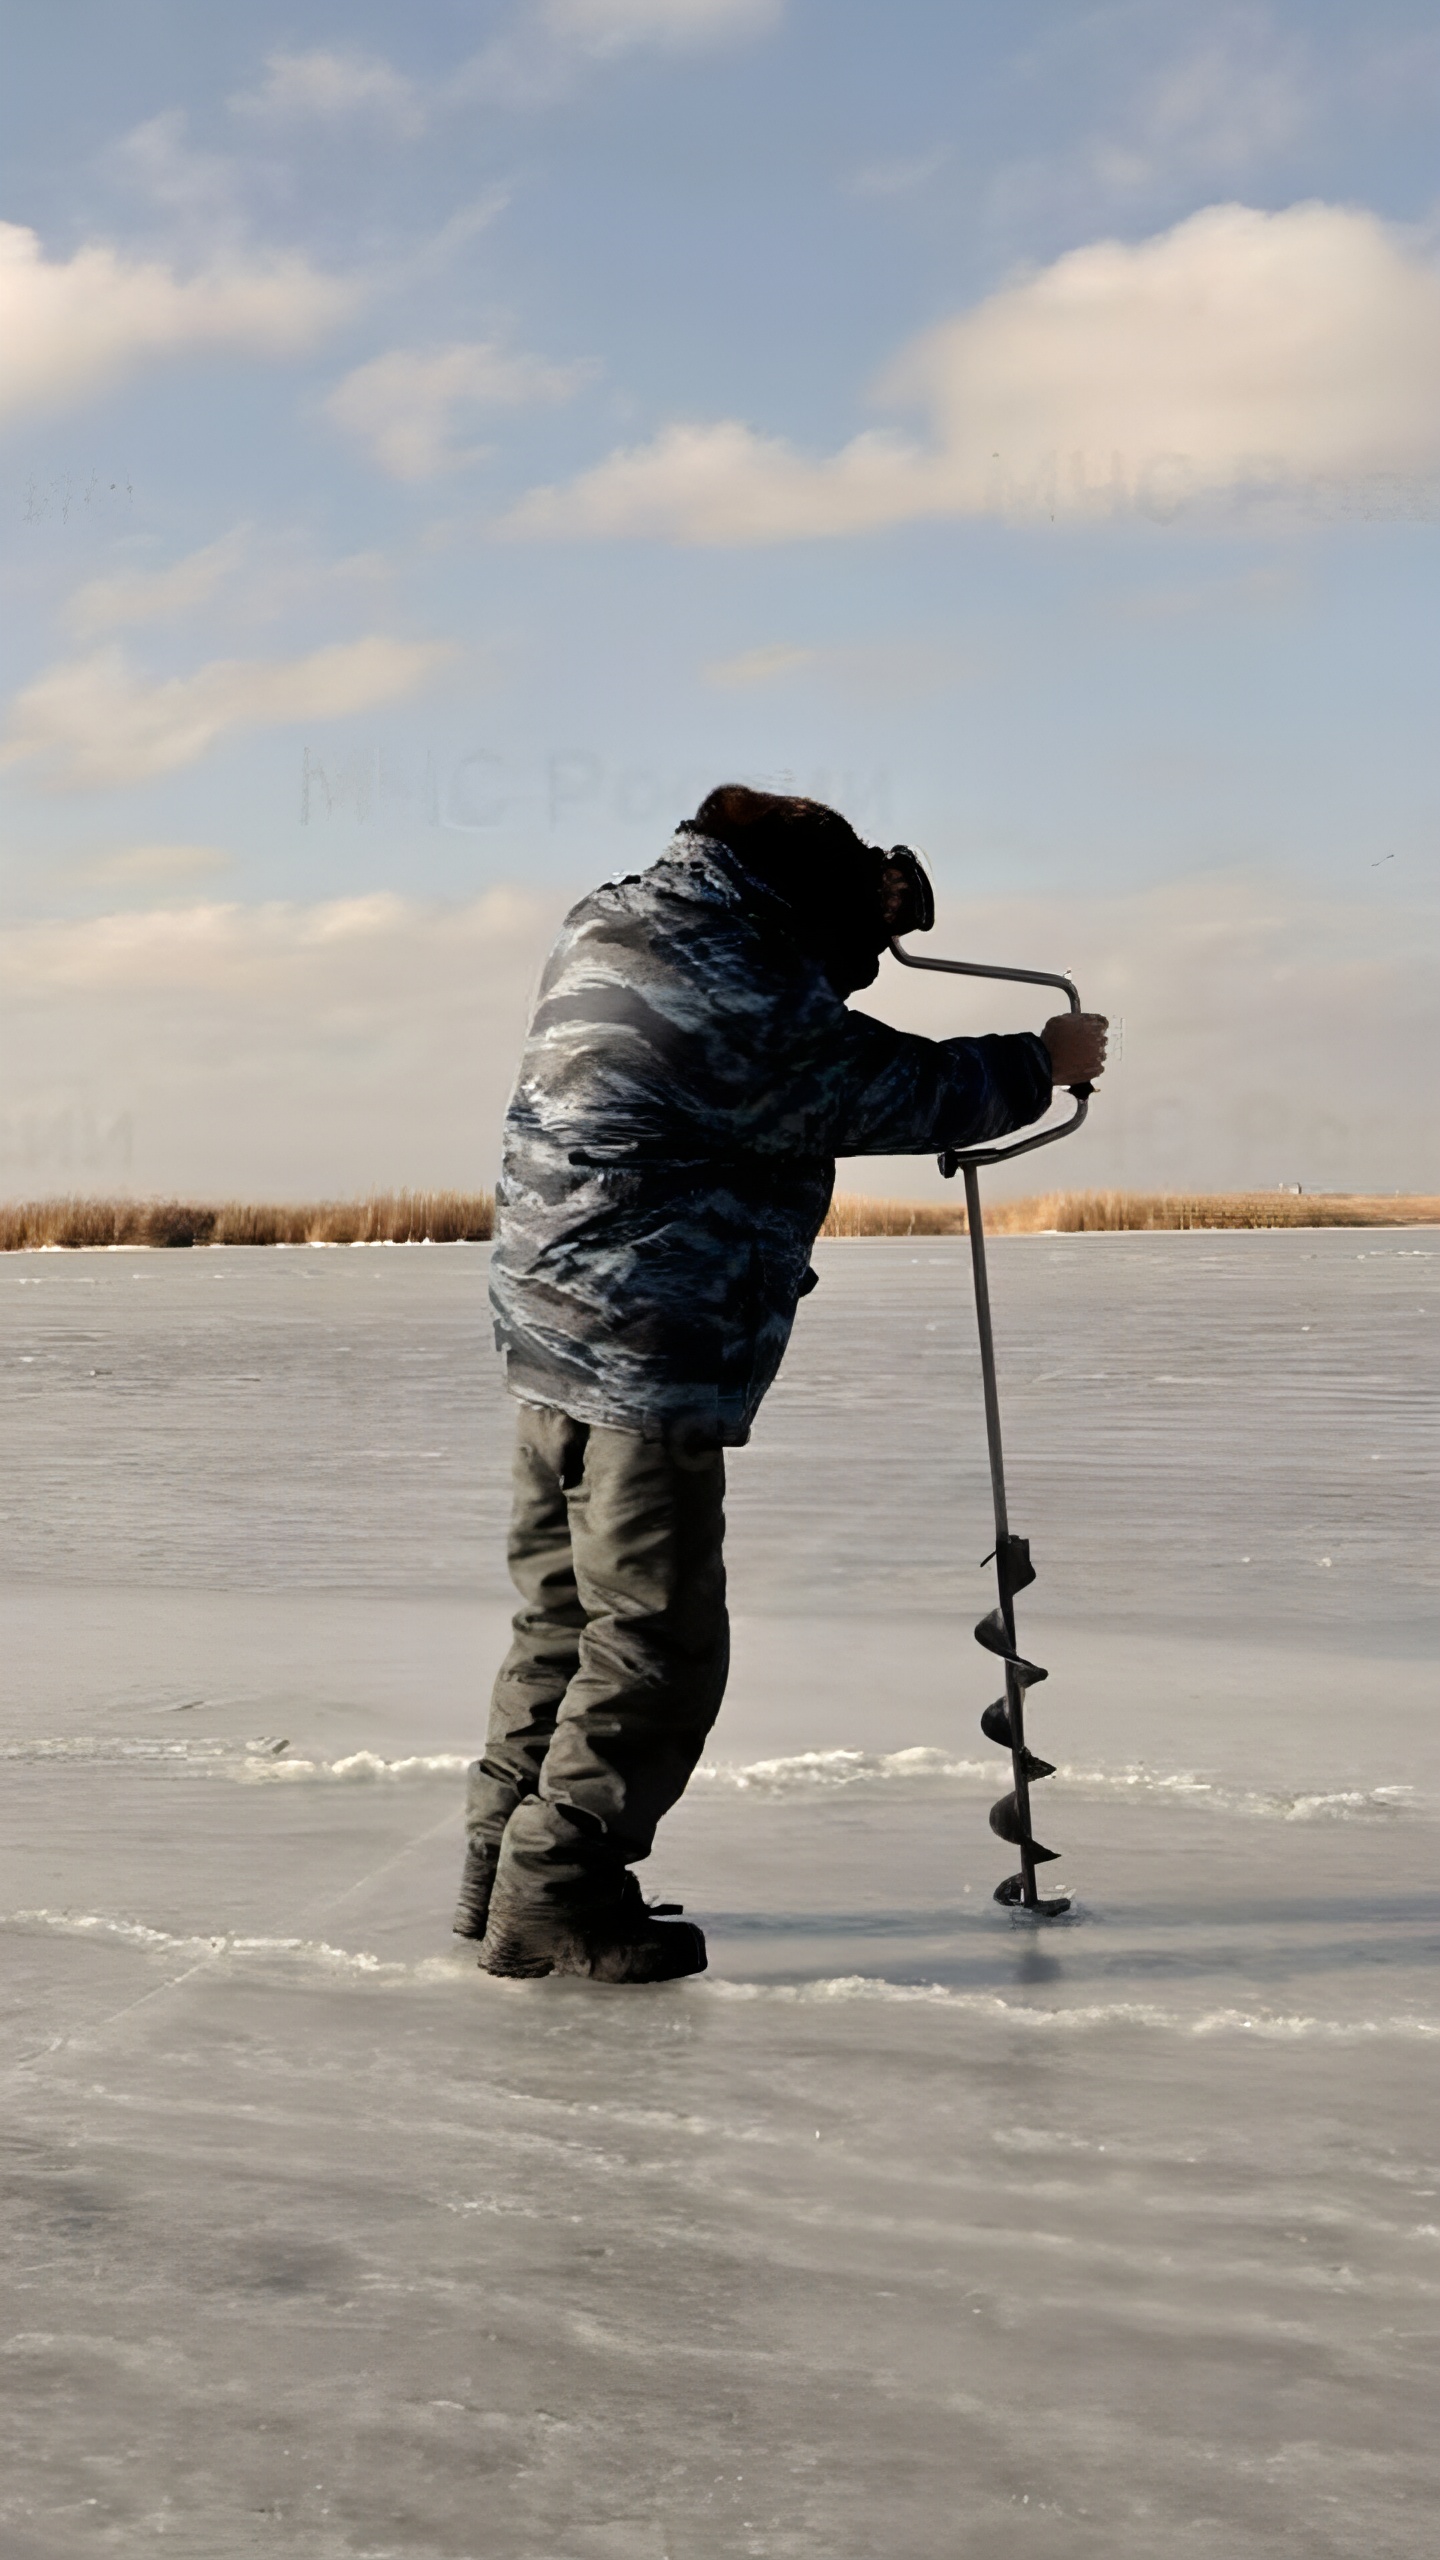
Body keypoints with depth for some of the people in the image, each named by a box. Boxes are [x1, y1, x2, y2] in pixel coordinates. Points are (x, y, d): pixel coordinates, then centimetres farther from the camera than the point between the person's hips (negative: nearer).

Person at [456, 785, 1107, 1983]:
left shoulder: (619, 924, 9)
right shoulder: (742, 996, -19)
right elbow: (890, 1089, -8)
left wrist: (867, 903, 16)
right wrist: (1042, 1062, 6)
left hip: (557, 1338, 10)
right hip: (645, 1356, -10)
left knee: (565, 1617, 17)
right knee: (655, 1641, -2)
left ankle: (508, 1869, 26)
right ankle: (556, 1893, 3)